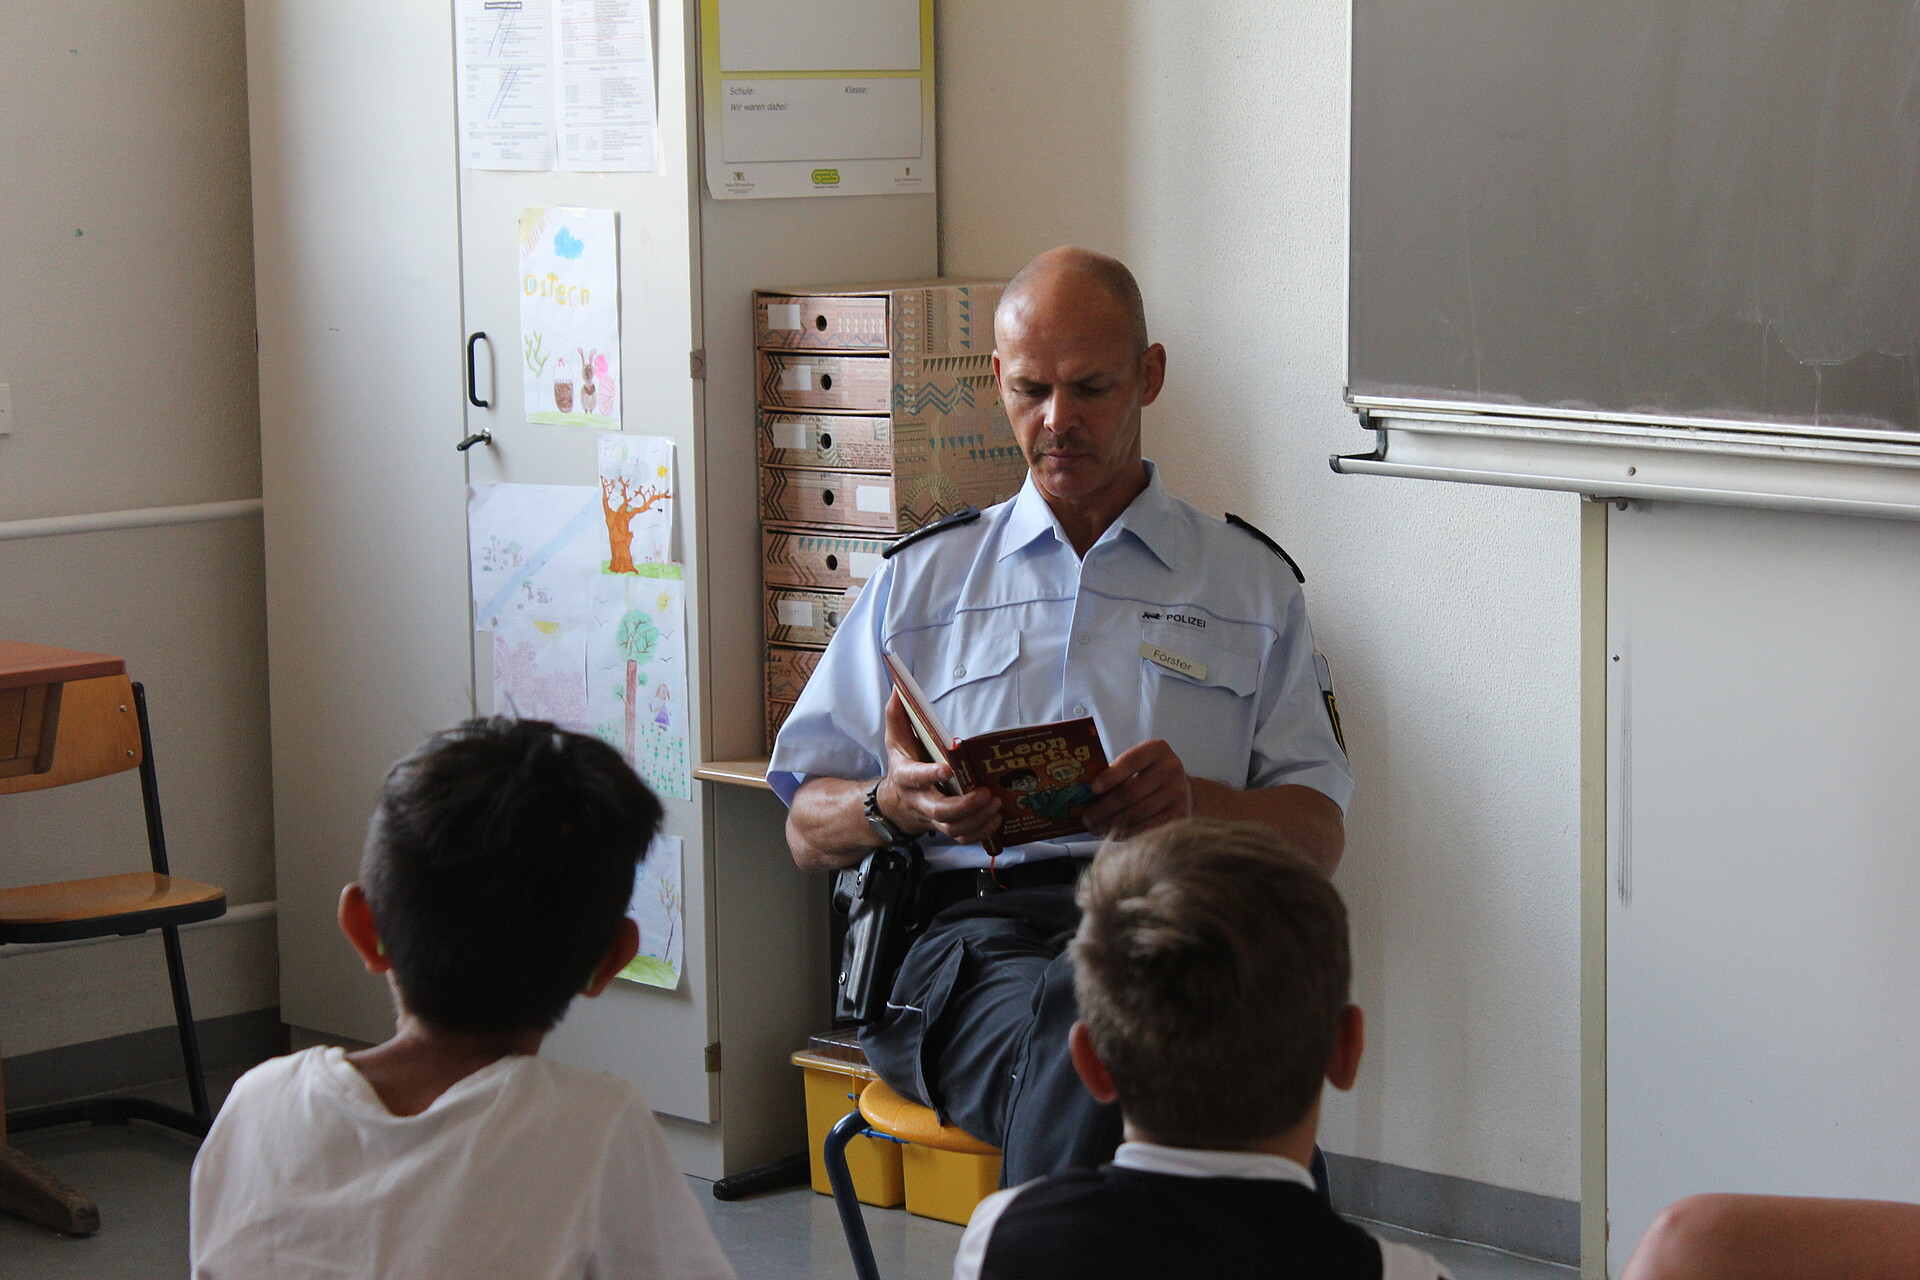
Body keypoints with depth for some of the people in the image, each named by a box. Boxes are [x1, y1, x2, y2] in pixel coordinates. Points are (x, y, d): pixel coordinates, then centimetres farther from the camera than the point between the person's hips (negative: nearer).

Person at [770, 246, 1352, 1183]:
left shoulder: (1250, 580, 23)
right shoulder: (919, 579, 25)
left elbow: (1320, 831, 14)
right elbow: (807, 830, 20)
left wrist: (1195, 801, -8)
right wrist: (896, 804, -5)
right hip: (972, 924, 1)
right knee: (1077, 1041, -38)